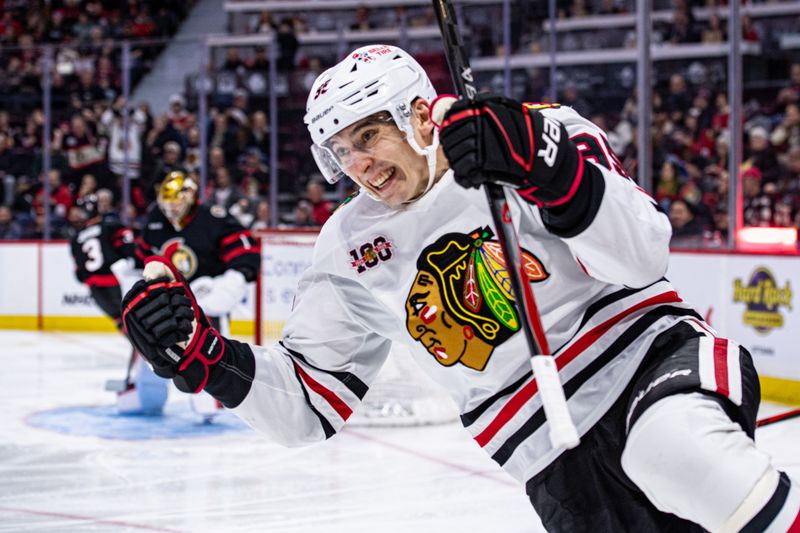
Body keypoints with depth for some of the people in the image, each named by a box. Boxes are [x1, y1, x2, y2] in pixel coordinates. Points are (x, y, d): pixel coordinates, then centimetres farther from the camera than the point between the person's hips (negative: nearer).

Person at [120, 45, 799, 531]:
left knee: (675, 447, -36)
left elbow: (641, 255, -14)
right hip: (552, 454, 3)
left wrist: (548, 171, -29)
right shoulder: (353, 251, 8)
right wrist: (204, 355, -6)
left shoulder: (540, 133, -3)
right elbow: (310, 406, 9)